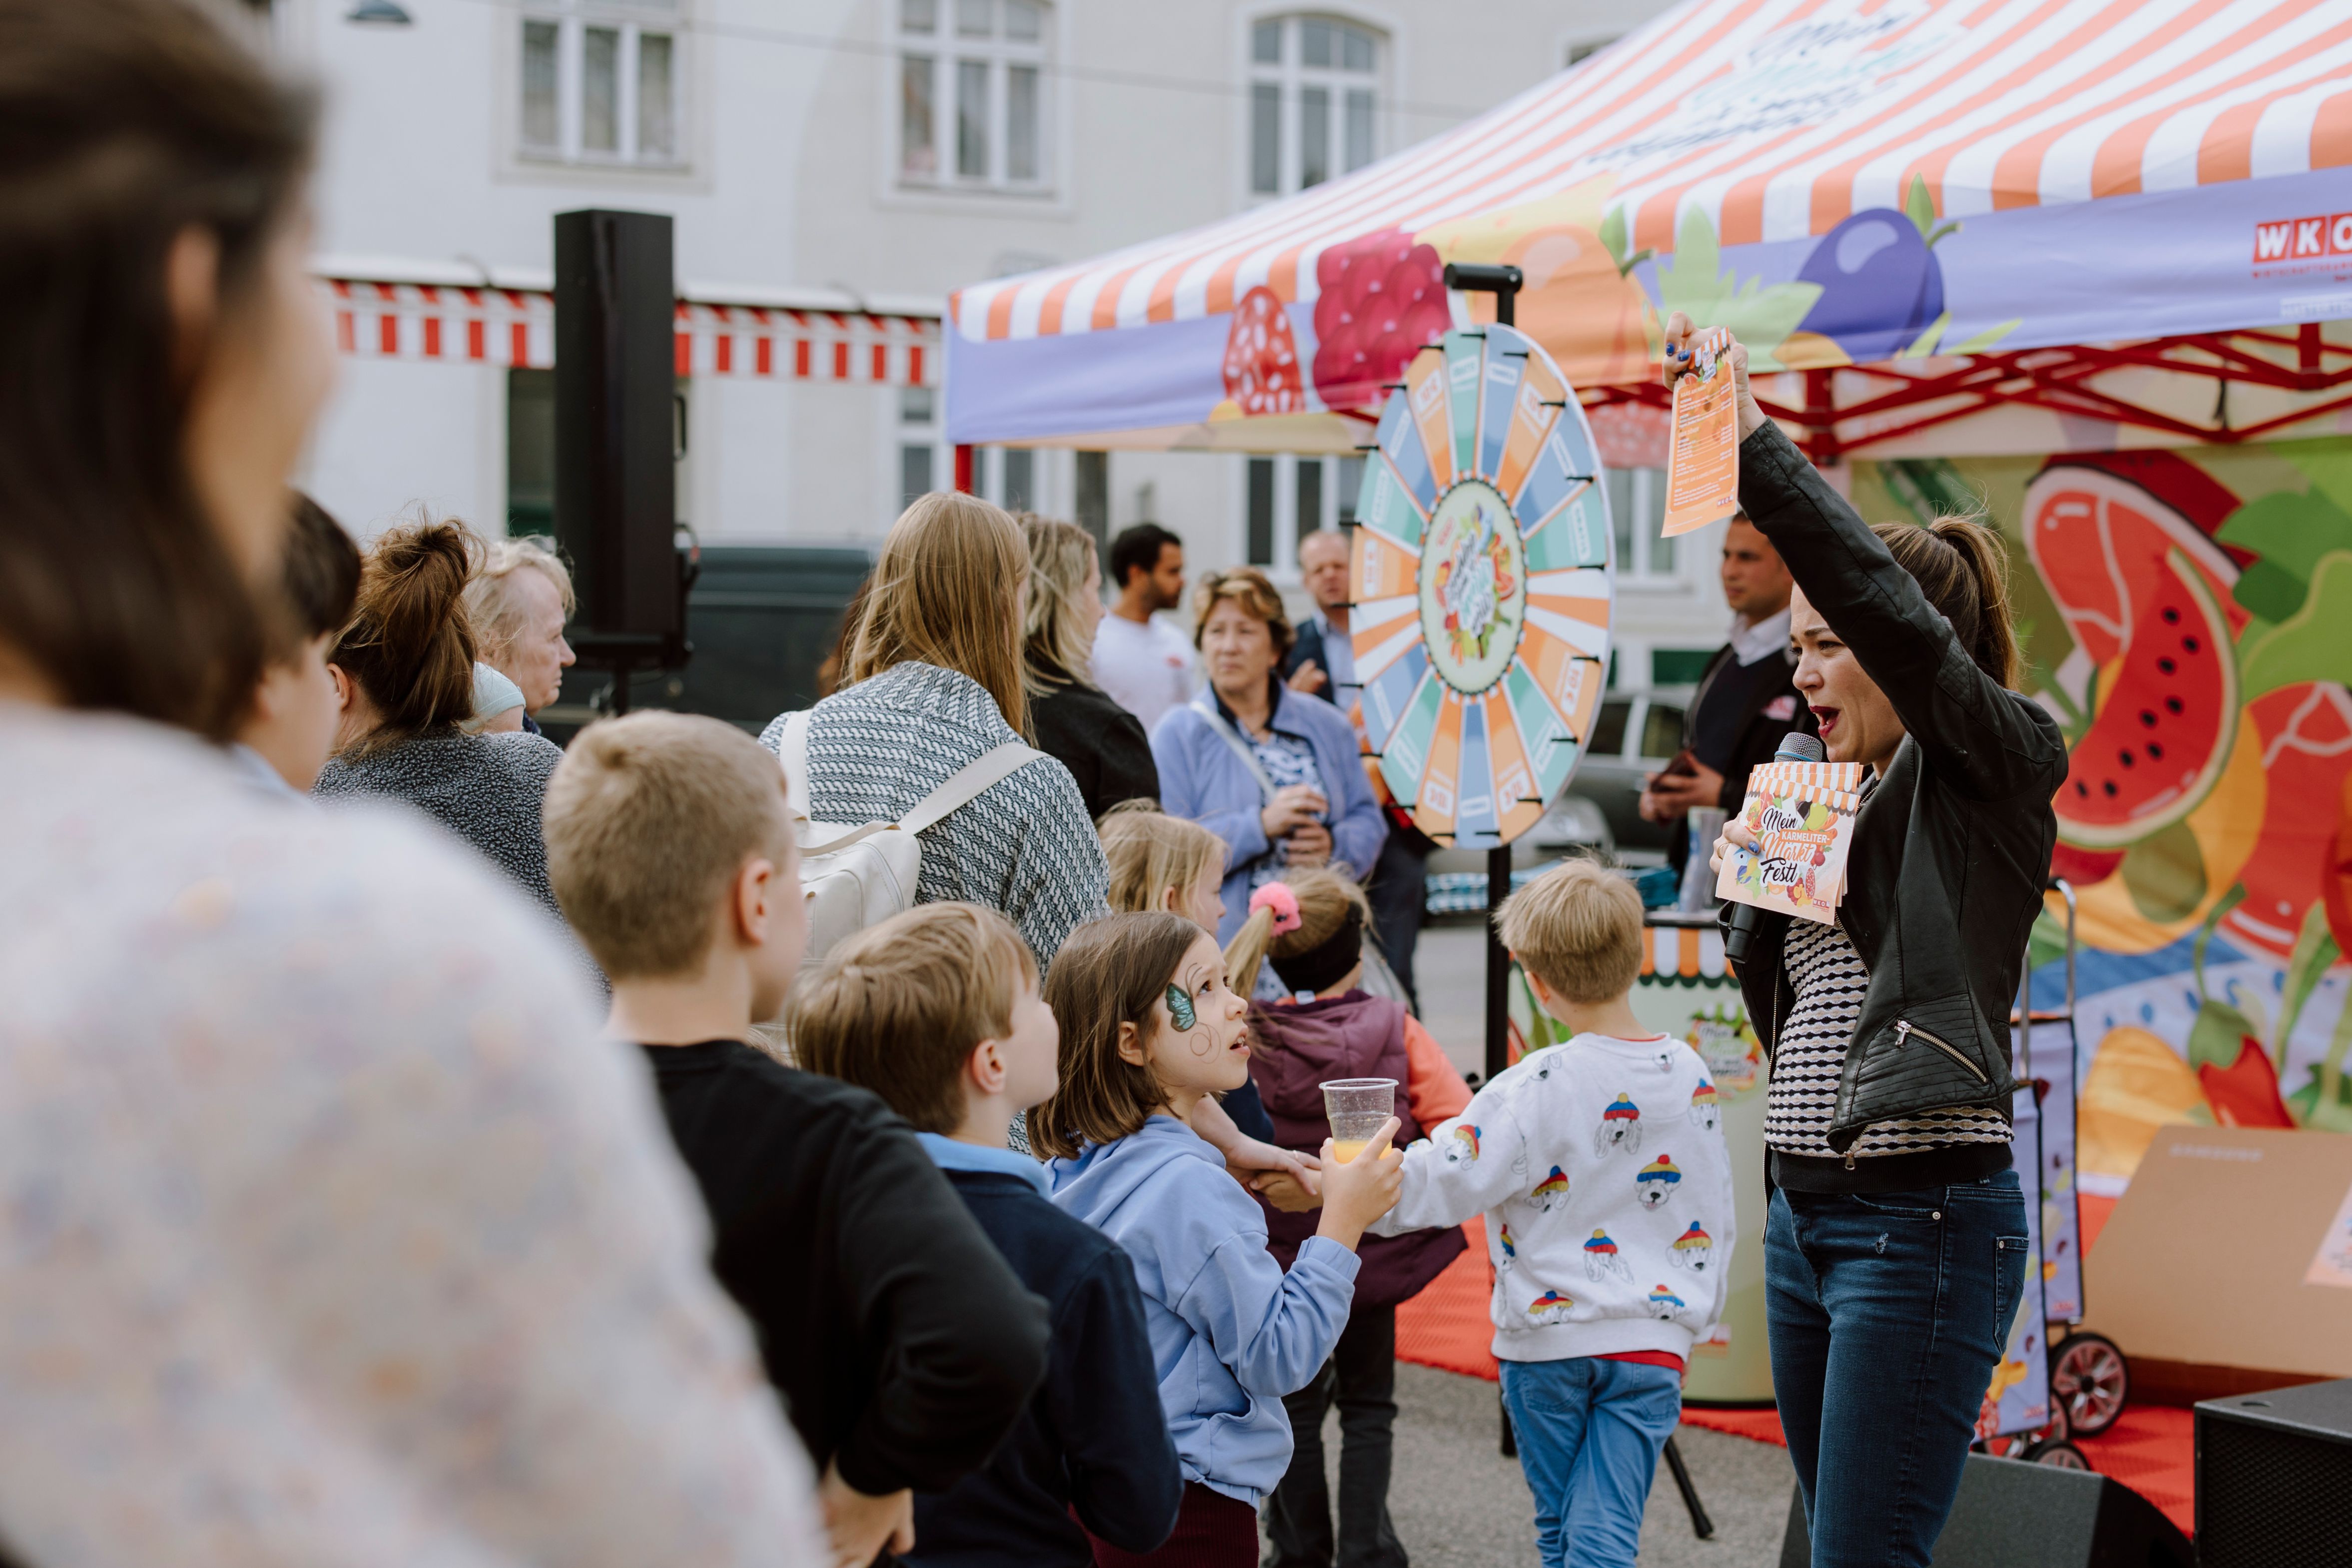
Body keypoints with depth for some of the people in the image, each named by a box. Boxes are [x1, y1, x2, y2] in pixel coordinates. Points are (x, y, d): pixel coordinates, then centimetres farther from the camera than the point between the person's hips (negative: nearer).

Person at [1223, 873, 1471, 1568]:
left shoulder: (1247, 1040, -10)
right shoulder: (1394, 1030, -10)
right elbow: (1459, 1126, -15)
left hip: (1281, 1255, 0)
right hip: (1374, 1250, 0)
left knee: (1296, 1406, 14)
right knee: (1368, 1407, 14)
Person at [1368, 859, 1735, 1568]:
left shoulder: (1540, 1086, -15)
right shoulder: (1690, 1076, 2)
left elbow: (1445, 1179, -18)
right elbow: (1714, 1218, 11)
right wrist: (1691, 1322, 23)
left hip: (1547, 1333, -3)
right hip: (1651, 1342, 3)